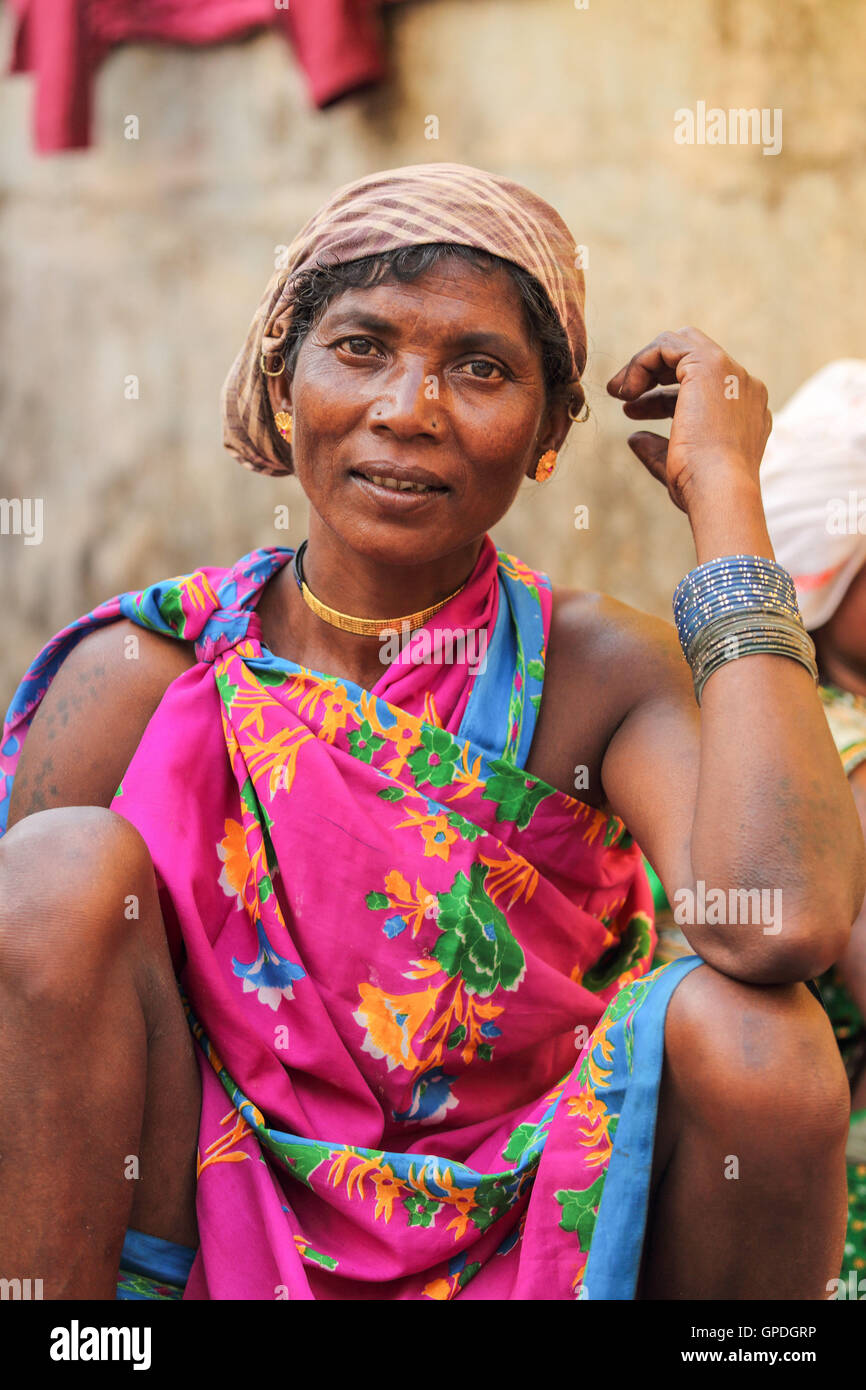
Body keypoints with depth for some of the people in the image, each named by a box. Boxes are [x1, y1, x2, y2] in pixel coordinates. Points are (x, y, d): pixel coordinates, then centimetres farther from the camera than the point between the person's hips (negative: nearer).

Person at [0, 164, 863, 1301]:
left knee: (746, 1030, -27)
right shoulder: (139, 678, -8)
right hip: (203, 1251, 0)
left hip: (532, 1253, 0)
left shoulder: (597, 672, -9)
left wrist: (724, 488, -21)